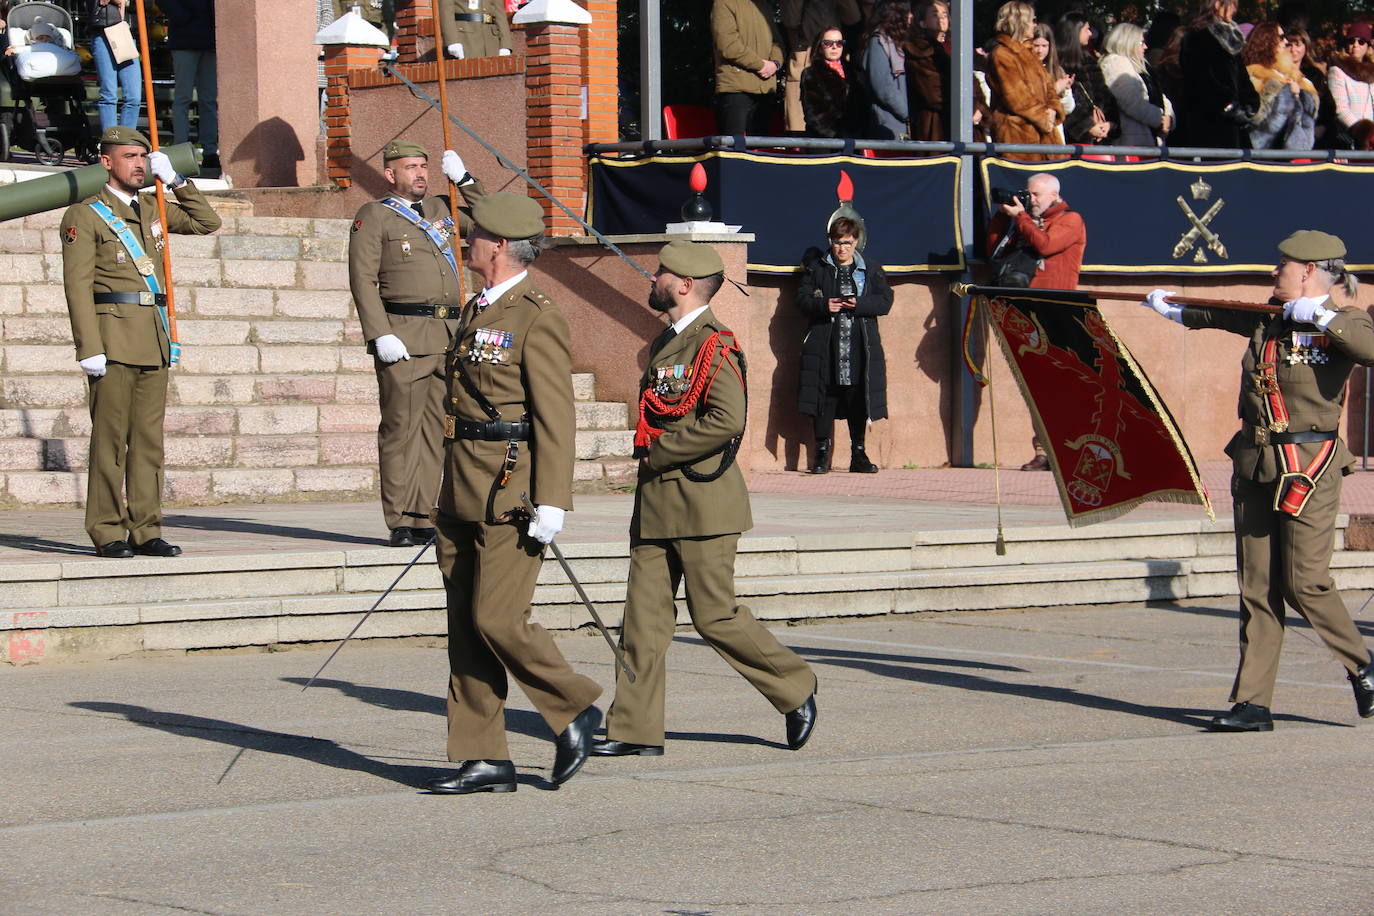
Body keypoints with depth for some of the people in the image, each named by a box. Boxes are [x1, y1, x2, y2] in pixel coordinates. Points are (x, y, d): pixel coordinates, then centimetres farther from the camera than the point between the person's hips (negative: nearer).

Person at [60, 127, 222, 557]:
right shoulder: (84, 216, -2)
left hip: (154, 340, 6)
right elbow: (78, 285, -9)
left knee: (149, 437, 6)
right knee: (110, 436, -5)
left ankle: (145, 530, 9)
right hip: (113, 338, -6)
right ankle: (107, 533, -2)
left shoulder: (151, 211, 17)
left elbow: (207, 222, 22)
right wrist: (89, 348, -17)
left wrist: (175, 180, 11)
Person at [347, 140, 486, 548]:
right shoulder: (373, 217, 1)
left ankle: (423, 518, 11)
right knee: (400, 428, -5)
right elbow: (363, 280, -5)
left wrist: (462, 178, 16)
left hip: (448, 336, 6)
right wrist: (381, 335, -15)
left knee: (435, 428, 6)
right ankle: (401, 524, -3)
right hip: (404, 337, -6)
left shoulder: (441, 208, 18)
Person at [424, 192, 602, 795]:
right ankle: (483, 760, 9)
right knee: (466, 625, 6)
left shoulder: (537, 320, -12)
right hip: (463, 496, 9)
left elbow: (556, 418, -16)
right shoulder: (477, 310, 17)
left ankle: (575, 709, 11)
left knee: (498, 619, -10)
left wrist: (551, 502, -20)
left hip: (511, 494, -9)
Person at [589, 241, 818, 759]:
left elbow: (727, 420, -25)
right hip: (656, 502, 9)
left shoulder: (713, 345, -13)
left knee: (715, 616, -3)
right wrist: (650, 458, 13)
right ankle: (635, 730, 3)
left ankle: (795, 690, 15)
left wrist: (658, 453, -17)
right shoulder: (666, 344, 17)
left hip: (701, 501, -9)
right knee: (644, 613, 3)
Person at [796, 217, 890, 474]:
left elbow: (885, 301, 3)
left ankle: (858, 454, 10)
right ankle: (822, 452, 5)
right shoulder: (816, 269, 10)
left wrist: (859, 305, -14)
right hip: (825, 345, 0)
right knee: (824, 399, -2)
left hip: (860, 347, 1)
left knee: (858, 400, 2)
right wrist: (824, 305, -15)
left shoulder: (871, 270, 11)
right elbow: (801, 299, 4)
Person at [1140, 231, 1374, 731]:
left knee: (1305, 581, -9)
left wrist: (1320, 317, -21)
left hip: (1308, 467, -6)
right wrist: (1171, 305, 48)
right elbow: (1219, 314, 34)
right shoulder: (1267, 320, 14)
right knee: (1257, 586, 4)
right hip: (1255, 464, 6)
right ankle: (1253, 703, 4)